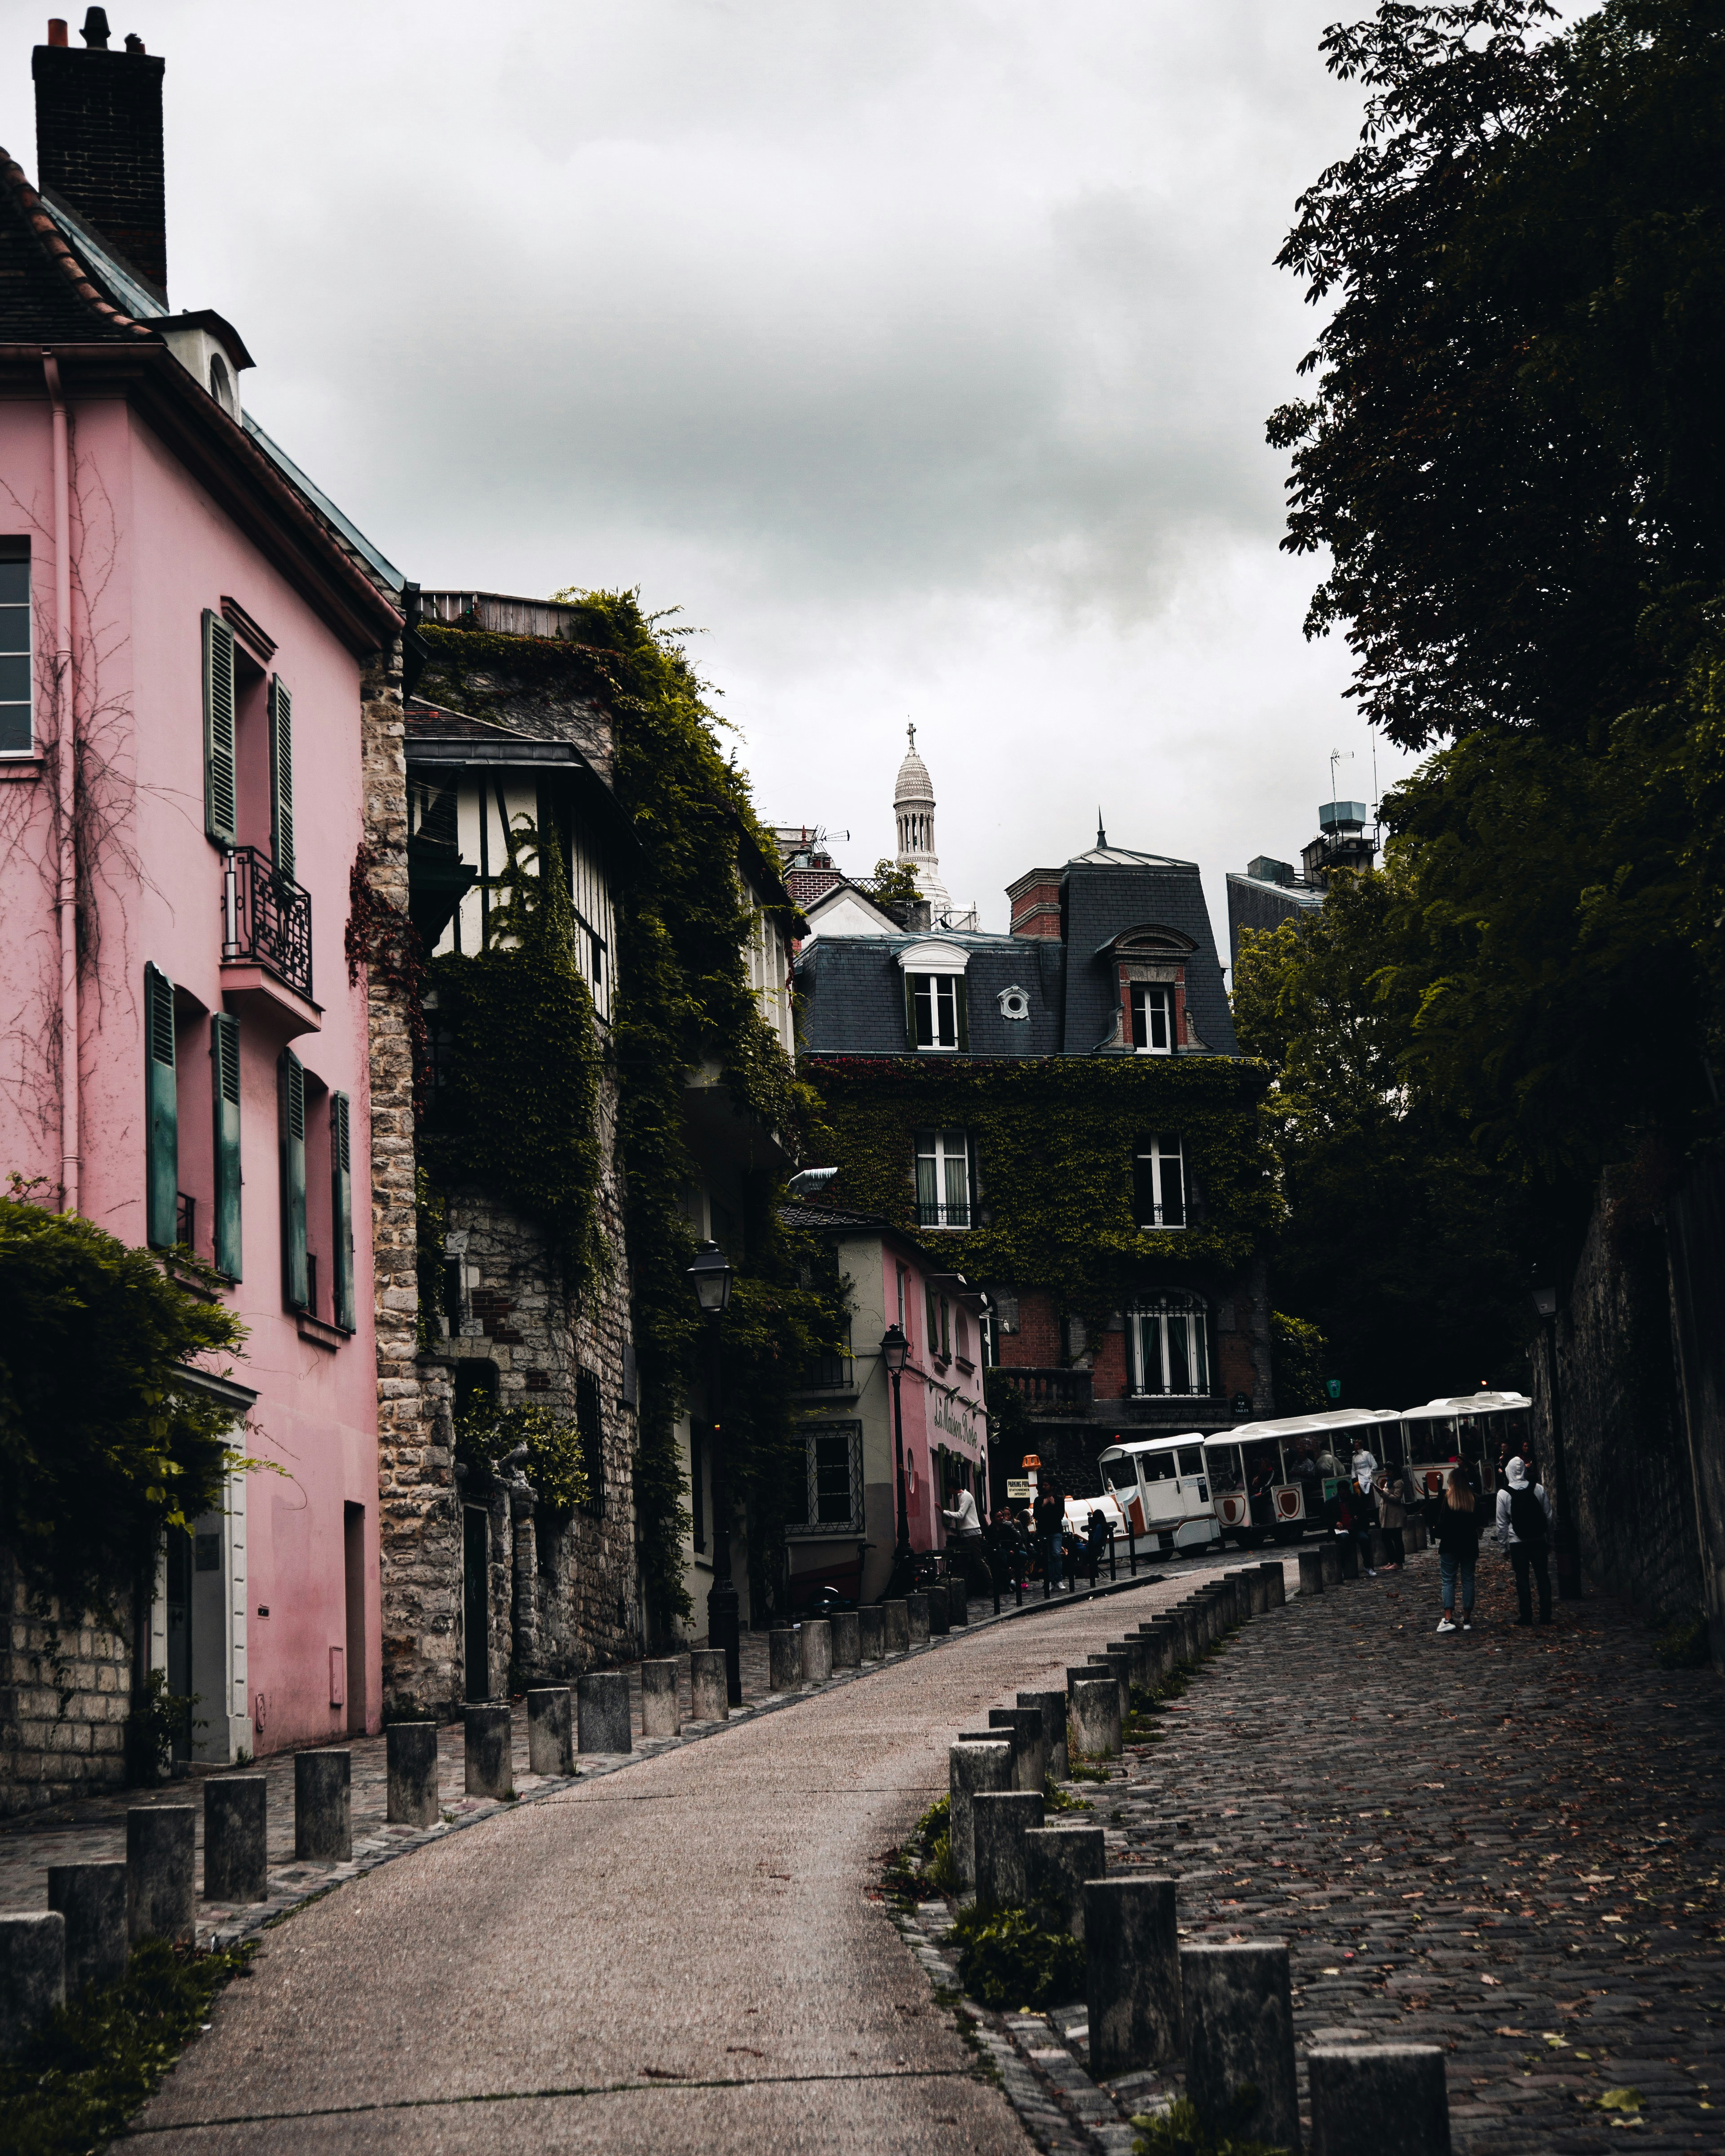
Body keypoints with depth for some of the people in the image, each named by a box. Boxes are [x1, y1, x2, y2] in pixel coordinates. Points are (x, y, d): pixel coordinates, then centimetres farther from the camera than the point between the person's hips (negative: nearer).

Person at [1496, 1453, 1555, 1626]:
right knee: (1543, 1576, 8)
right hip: (1538, 1540, 2)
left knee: (1522, 1578, 5)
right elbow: (1549, 1516, 2)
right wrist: (1549, 1539, 11)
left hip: (1517, 1542, -2)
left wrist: (1502, 1545, 4)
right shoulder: (1538, 1489, -3)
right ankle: (1545, 1615, 8)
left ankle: (1526, 1616, 5)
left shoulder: (1503, 1494, -9)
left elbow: (1502, 1524, -6)